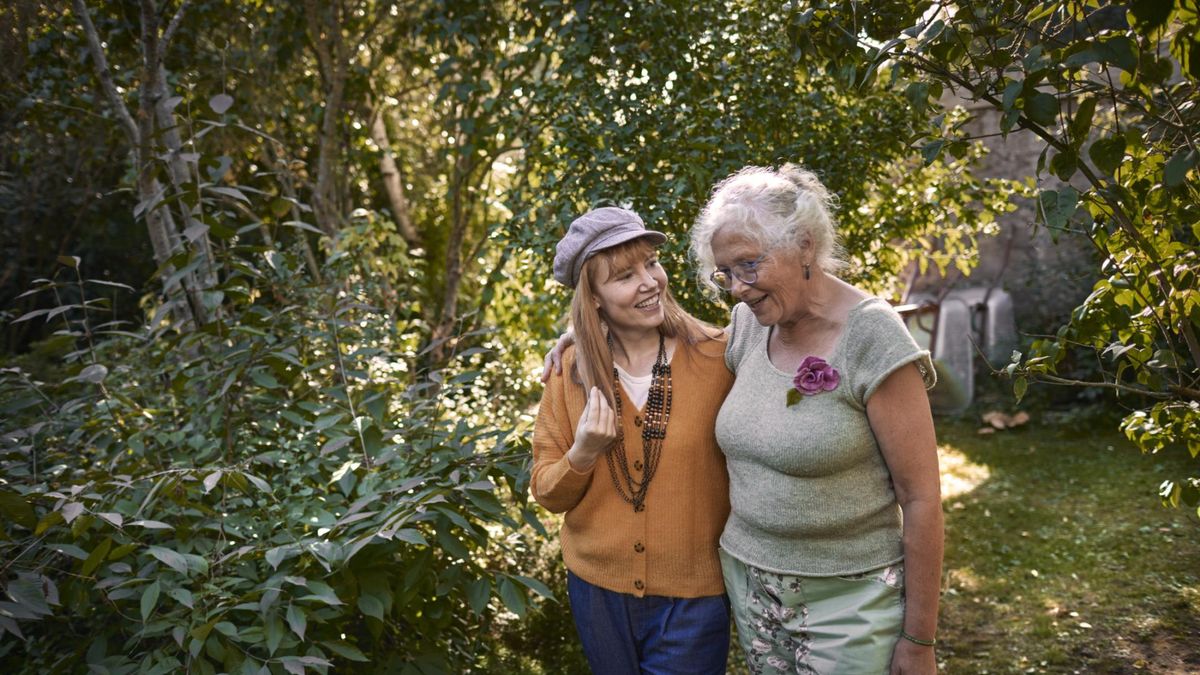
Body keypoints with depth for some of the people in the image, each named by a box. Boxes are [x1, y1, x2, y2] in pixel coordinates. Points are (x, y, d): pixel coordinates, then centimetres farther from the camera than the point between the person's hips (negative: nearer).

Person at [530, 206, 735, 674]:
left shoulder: (716, 356, -13)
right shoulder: (572, 370, -5)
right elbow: (547, 492, -1)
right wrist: (582, 454, -19)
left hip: (692, 595, -3)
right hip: (597, 588, 3)